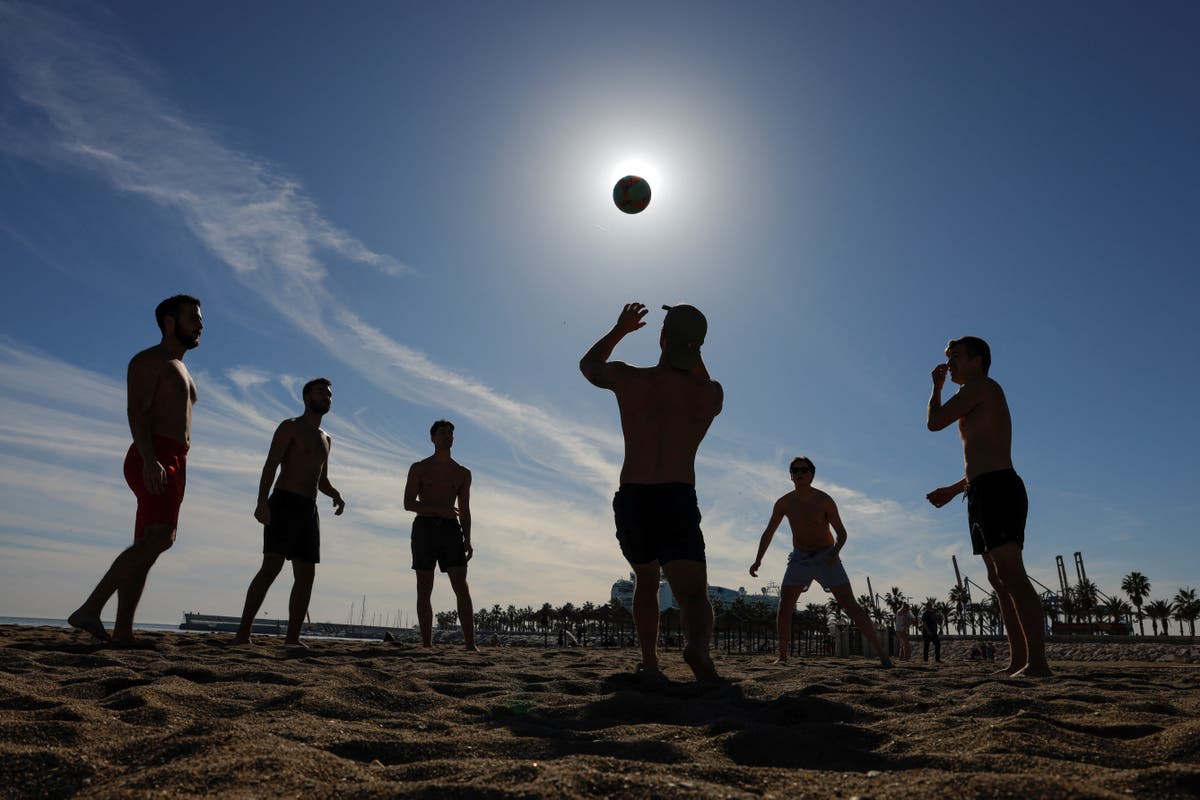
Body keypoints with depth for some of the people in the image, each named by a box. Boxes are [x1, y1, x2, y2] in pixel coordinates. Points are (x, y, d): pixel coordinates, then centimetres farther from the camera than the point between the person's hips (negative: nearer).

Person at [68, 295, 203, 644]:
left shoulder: (181, 372, 28)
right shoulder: (148, 361, 1)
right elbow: (136, 411, -14)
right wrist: (150, 460, -27)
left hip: (173, 463, 9)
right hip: (152, 460, -9)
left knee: (147, 546, 4)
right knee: (157, 540, -22)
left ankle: (123, 632, 5)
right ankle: (90, 610, -19)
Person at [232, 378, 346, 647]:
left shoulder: (326, 439, 24)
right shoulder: (290, 427, 2)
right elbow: (270, 465, -10)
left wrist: (336, 494, 7)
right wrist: (262, 501, -23)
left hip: (309, 509, 7)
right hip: (285, 503, -7)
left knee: (306, 575, 1)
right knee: (272, 567, -17)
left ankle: (292, 637, 4)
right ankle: (243, 633, -14)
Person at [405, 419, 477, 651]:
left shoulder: (463, 473, 15)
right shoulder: (419, 468, 8)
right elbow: (408, 503, -1)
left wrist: (467, 540, 2)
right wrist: (439, 509, -16)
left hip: (451, 530, 1)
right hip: (424, 528, -1)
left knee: (462, 588, -8)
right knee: (424, 591, 0)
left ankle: (470, 643, -10)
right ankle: (427, 645, 4)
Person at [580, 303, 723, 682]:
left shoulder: (627, 378, 3)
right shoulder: (710, 394, 6)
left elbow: (587, 364, 25)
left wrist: (619, 329, 34)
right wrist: (692, 352, 31)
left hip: (631, 501, 2)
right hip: (679, 502, -1)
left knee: (646, 581, 26)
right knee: (693, 595, -4)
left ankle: (650, 665, 26)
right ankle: (697, 645, -36)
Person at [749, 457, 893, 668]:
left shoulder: (824, 501, -13)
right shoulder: (784, 503, -5)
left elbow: (842, 532, -6)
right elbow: (768, 533, 5)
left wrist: (836, 551, -27)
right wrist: (758, 560, -5)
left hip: (826, 558, -2)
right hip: (799, 559, 3)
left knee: (850, 605, -9)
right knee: (784, 606, -9)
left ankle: (881, 653, -4)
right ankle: (782, 656, 4)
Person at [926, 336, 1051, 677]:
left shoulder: (981, 385, -1)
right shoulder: (981, 405, 29)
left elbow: (935, 421, -8)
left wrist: (937, 386, 10)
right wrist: (953, 490, 26)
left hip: (998, 490, -11)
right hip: (984, 495, 11)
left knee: (1012, 577, -17)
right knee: (1000, 580, 6)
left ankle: (1038, 662, -20)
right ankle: (1018, 661, 6)